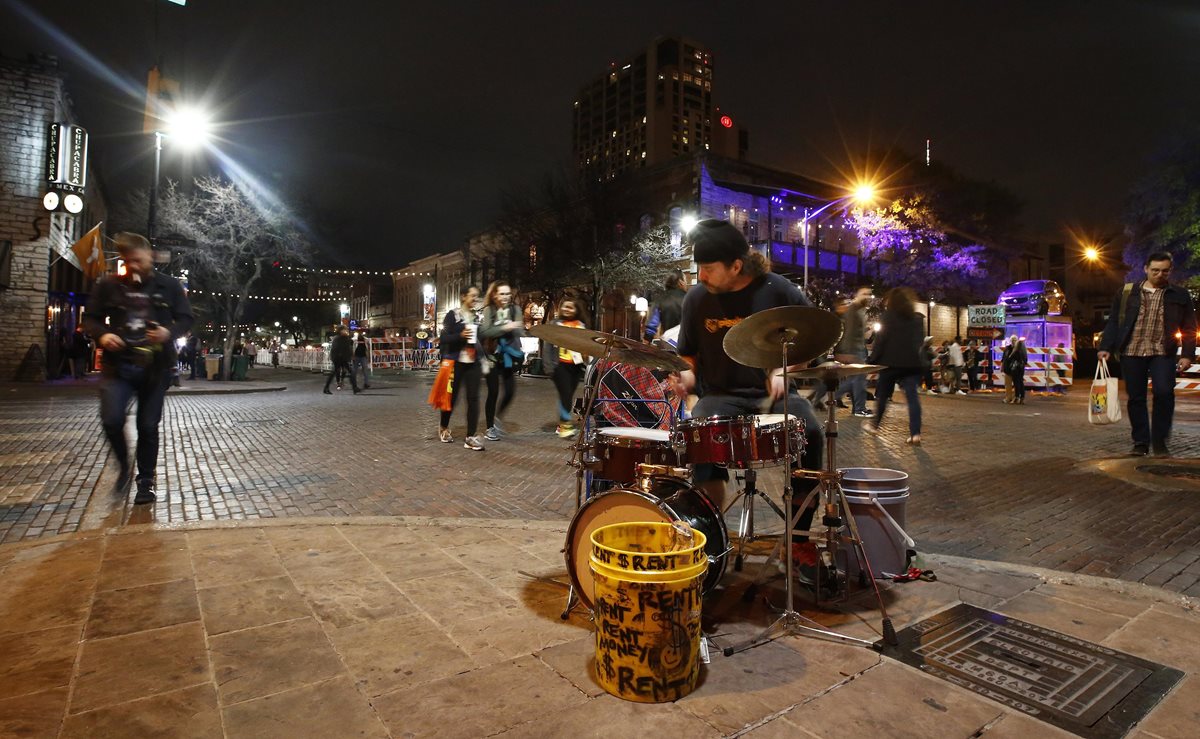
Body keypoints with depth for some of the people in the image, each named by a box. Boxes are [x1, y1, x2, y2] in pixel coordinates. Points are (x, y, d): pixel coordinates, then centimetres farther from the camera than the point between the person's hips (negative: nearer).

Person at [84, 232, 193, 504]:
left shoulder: (169, 286, 4)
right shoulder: (108, 285, 6)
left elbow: (186, 319, 5)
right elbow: (91, 318, 12)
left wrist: (169, 332, -16)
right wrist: (102, 334, -10)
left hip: (155, 367, -1)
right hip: (118, 364, 1)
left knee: (148, 425, 4)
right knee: (111, 419, -13)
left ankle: (146, 480, 19)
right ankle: (124, 467, 15)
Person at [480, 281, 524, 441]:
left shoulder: (515, 310, 5)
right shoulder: (489, 310, -4)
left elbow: (520, 332, 0)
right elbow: (484, 332, -16)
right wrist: (505, 327, -25)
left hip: (509, 357, 4)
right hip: (493, 356, -3)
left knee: (510, 391, 2)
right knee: (493, 392, -1)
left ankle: (497, 418, 27)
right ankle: (490, 428, 12)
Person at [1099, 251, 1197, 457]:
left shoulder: (1179, 296, 9)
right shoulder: (1127, 293, 8)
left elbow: (1189, 328, 10)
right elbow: (1114, 322, 8)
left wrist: (1187, 354, 1)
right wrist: (1106, 347, 0)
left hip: (1163, 353, 0)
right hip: (1132, 352, 0)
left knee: (1164, 392, -15)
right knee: (1135, 397, 3)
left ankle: (1159, 442, -2)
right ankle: (1141, 442, 13)